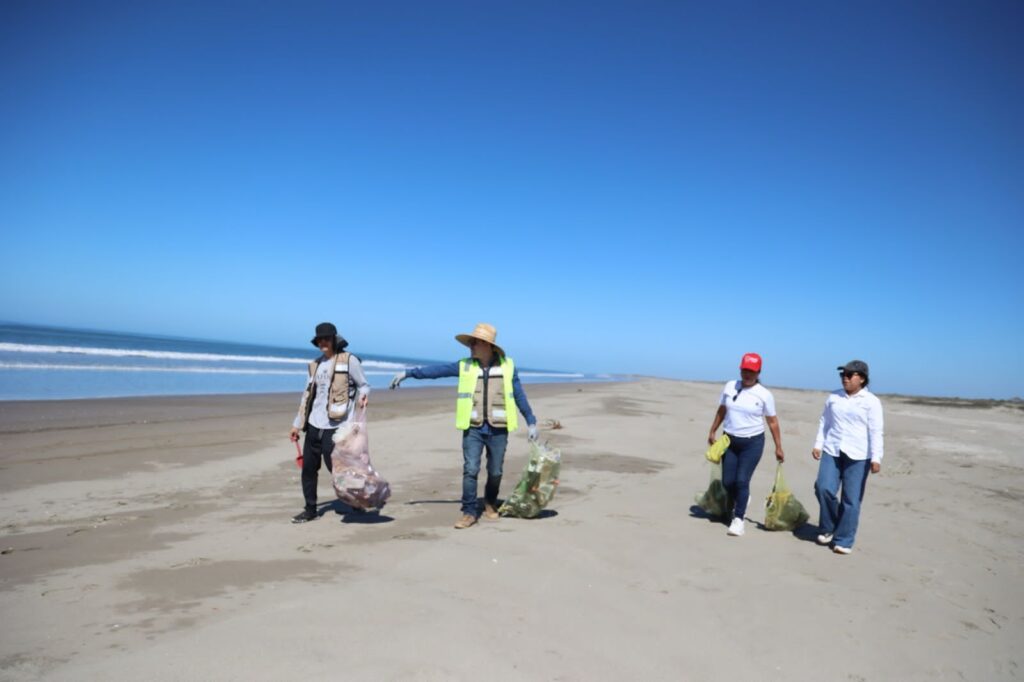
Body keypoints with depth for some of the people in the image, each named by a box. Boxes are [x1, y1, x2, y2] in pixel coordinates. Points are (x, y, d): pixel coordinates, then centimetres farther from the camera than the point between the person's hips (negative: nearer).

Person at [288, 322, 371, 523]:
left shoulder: (349, 360, -3)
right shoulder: (316, 365, 16)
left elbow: (363, 385, 0)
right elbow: (307, 395, 19)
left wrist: (363, 395, -24)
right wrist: (297, 423, 17)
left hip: (335, 425, -6)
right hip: (314, 424, 6)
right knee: (308, 468, 7)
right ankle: (310, 509, 20)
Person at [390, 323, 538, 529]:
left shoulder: (507, 366, 1)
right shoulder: (465, 366, 2)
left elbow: (519, 395, 6)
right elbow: (437, 370, 0)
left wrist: (531, 422, 7)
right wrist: (408, 373, -7)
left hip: (498, 430, 0)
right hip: (473, 428, 0)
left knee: (495, 472, 9)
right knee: (470, 470, -6)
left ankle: (490, 503, 33)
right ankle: (469, 512, 6)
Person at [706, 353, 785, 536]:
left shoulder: (764, 394, -8)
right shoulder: (730, 387, 0)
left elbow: (772, 421, -2)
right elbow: (721, 411, 11)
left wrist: (778, 447, -2)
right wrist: (712, 431, 13)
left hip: (753, 442, -3)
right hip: (729, 440, 3)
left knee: (742, 481, -10)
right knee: (727, 481, 5)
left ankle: (738, 519, 5)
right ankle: (740, 502, 37)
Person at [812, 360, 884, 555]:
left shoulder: (871, 401, -3)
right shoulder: (833, 397, 10)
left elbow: (876, 431, -7)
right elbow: (824, 422, 15)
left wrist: (876, 458, -13)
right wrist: (818, 444, 8)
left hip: (858, 456, -3)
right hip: (832, 451, 3)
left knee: (851, 500, 1)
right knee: (824, 488, -10)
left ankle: (843, 540, 12)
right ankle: (828, 528, 14)